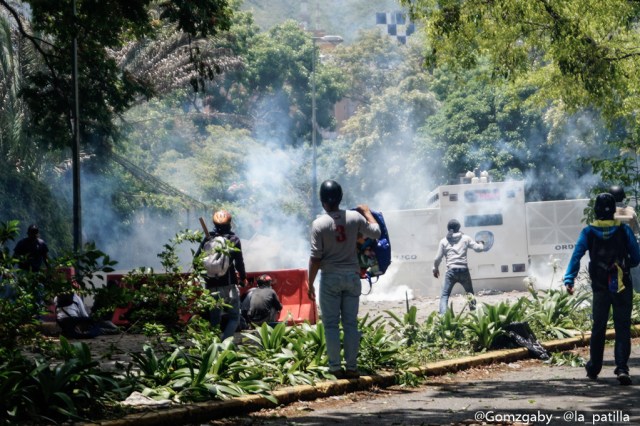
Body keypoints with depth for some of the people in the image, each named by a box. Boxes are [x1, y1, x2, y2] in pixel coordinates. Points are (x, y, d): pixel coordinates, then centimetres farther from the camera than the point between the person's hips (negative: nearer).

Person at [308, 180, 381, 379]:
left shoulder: (319, 224, -12)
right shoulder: (354, 217, -4)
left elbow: (315, 257, -11)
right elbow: (376, 232, 9)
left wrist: (310, 283, -2)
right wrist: (367, 212, 23)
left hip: (330, 277, -3)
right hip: (352, 276, 3)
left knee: (331, 324, 4)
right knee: (351, 323, 8)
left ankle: (335, 367, 2)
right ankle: (352, 367, 8)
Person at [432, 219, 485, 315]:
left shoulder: (444, 241, 8)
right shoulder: (465, 238, 8)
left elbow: (438, 258, 7)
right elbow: (478, 248, 7)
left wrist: (435, 269, 25)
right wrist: (481, 244, 31)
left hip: (451, 271, -1)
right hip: (463, 270, 1)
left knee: (444, 295, -2)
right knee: (470, 293, 20)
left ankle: (443, 316, -20)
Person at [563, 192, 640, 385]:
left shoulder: (588, 232, -2)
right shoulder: (624, 230, -3)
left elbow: (576, 256, -12)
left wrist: (569, 279, -16)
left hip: (600, 288, 1)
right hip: (623, 286, -1)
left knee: (598, 328, 14)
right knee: (622, 328, -1)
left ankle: (593, 369, 22)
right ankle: (622, 368, -16)